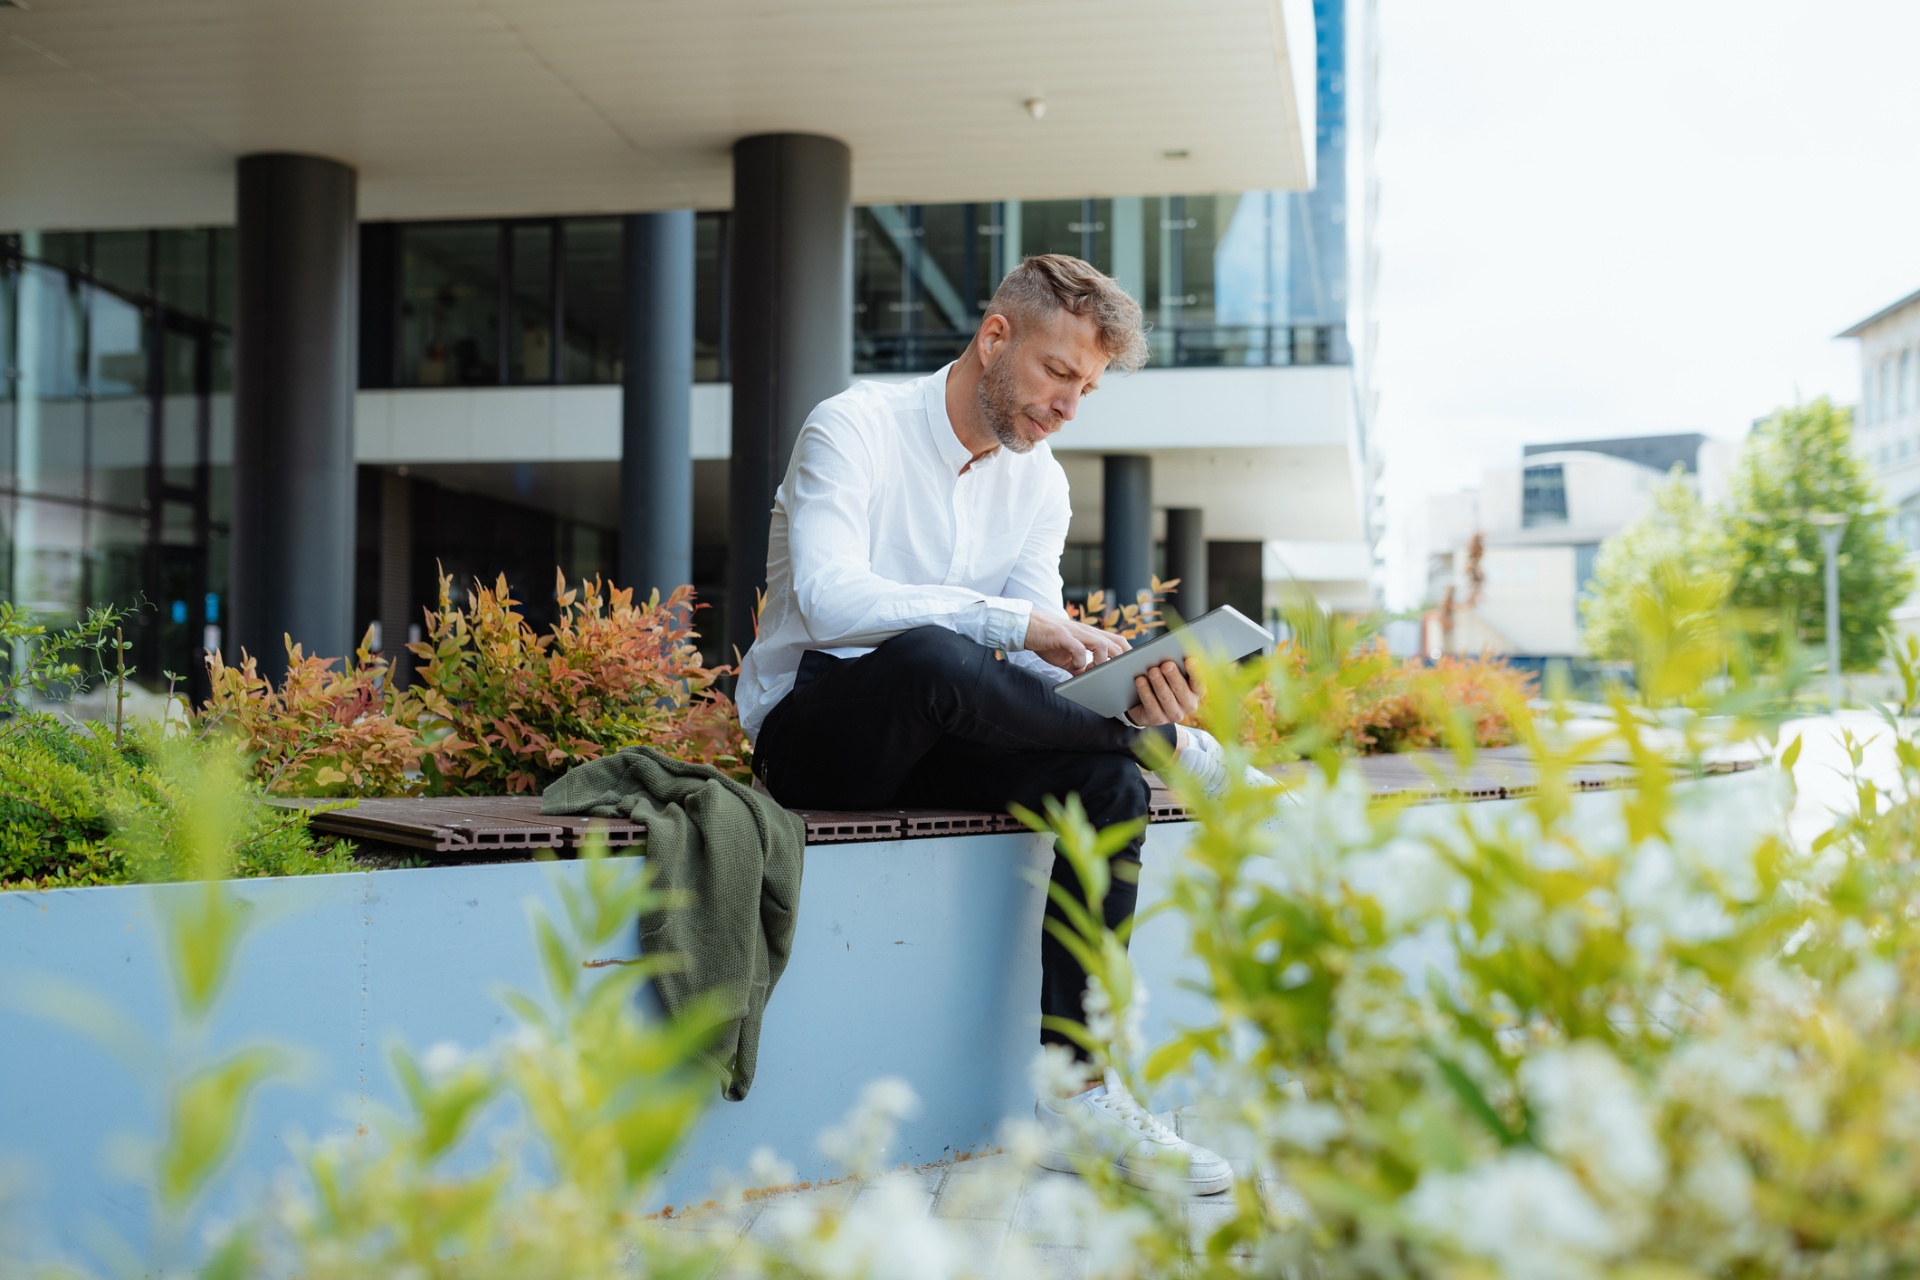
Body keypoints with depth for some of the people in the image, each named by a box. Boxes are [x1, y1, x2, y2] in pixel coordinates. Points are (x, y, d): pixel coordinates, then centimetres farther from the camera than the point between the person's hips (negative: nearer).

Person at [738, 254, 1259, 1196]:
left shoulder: (1039, 484, 9)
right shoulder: (855, 429, -12)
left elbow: (1038, 654, 0)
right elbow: (826, 599, -28)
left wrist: (1122, 683, -22)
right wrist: (1008, 622, -34)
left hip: (930, 743, 6)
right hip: (811, 737, -6)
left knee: (1106, 783, -22)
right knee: (929, 657, -39)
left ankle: (1078, 1097, -22)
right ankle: (1168, 746, -18)